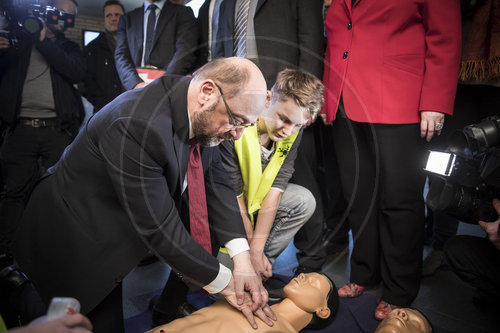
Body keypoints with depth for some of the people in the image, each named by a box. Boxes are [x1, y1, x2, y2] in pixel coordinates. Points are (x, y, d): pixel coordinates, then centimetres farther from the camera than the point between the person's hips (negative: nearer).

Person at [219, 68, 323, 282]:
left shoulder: (293, 131, -13)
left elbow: (276, 187, -17)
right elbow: (233, 195, -24)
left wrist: (257, 251, -20)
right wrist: (249, 251, -16)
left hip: (254, 196, 6)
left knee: (304, 201, -15)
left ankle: (260, 263, -7)